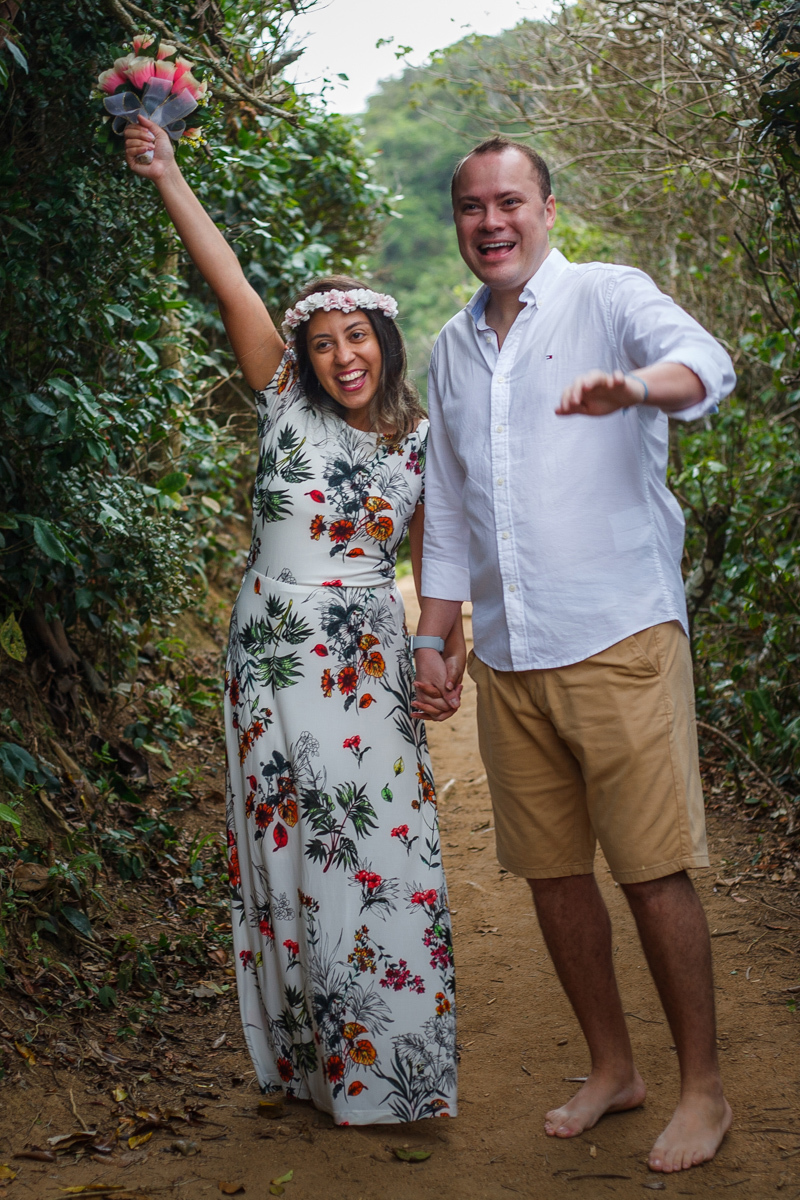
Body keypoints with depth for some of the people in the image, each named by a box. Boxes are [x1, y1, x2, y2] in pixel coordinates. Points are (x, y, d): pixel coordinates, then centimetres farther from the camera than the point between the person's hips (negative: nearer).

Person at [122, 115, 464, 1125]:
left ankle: (390, 1067, 11)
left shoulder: (420, 441, 5)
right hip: (271, 654, 0)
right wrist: (166, 176, -16)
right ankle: (306, 1060, 17)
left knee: (379, 847, -3)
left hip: (367, 661, 1)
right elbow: (230, 286, -9)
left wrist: (451, 644, 0)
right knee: (285, 850, 4)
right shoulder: (286, 405, 1)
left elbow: (435, 556, 13)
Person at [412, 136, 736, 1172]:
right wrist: (429, 642, 19)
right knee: (551, 872, 10)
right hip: (507, 659, 6)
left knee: (654, 874, -4)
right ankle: (611, 1068, 26)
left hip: (619, 639, -5)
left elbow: (704, 362, -22)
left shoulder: (608, 297, -1)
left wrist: (631, 386, -44)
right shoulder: (452, 347, 16)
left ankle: (702, 1088, 12)